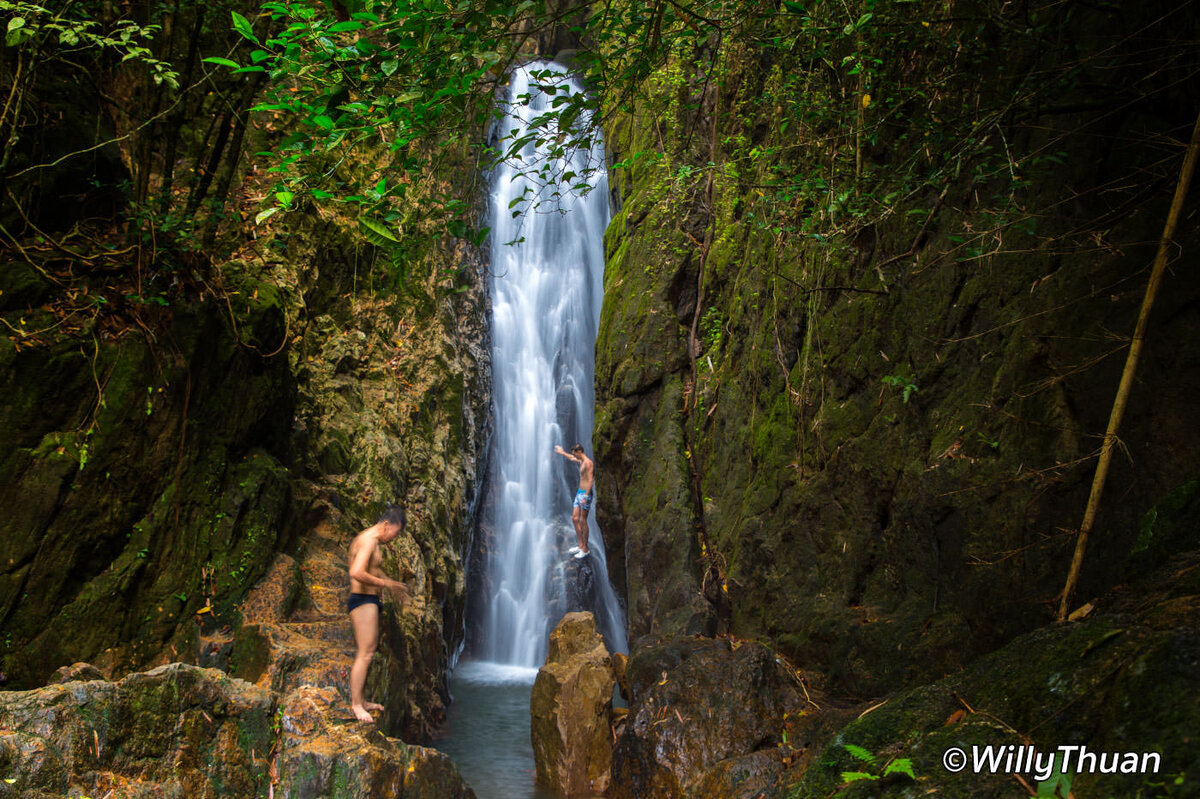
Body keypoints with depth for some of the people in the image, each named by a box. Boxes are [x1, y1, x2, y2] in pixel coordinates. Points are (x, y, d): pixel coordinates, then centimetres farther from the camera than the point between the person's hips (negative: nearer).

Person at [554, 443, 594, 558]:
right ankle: (580, 545, 16)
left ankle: (585, 549, -1)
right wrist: (562, 452, 52)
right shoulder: (581, 461, 15)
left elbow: (591, 480, -21)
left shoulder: (588, 463, -14)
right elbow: (572, 458, 38)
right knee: (575, 518, 8)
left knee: (582, 521, -7)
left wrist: (586, 496, -27)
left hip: (586, 493, -9)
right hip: (579, 493, 9)